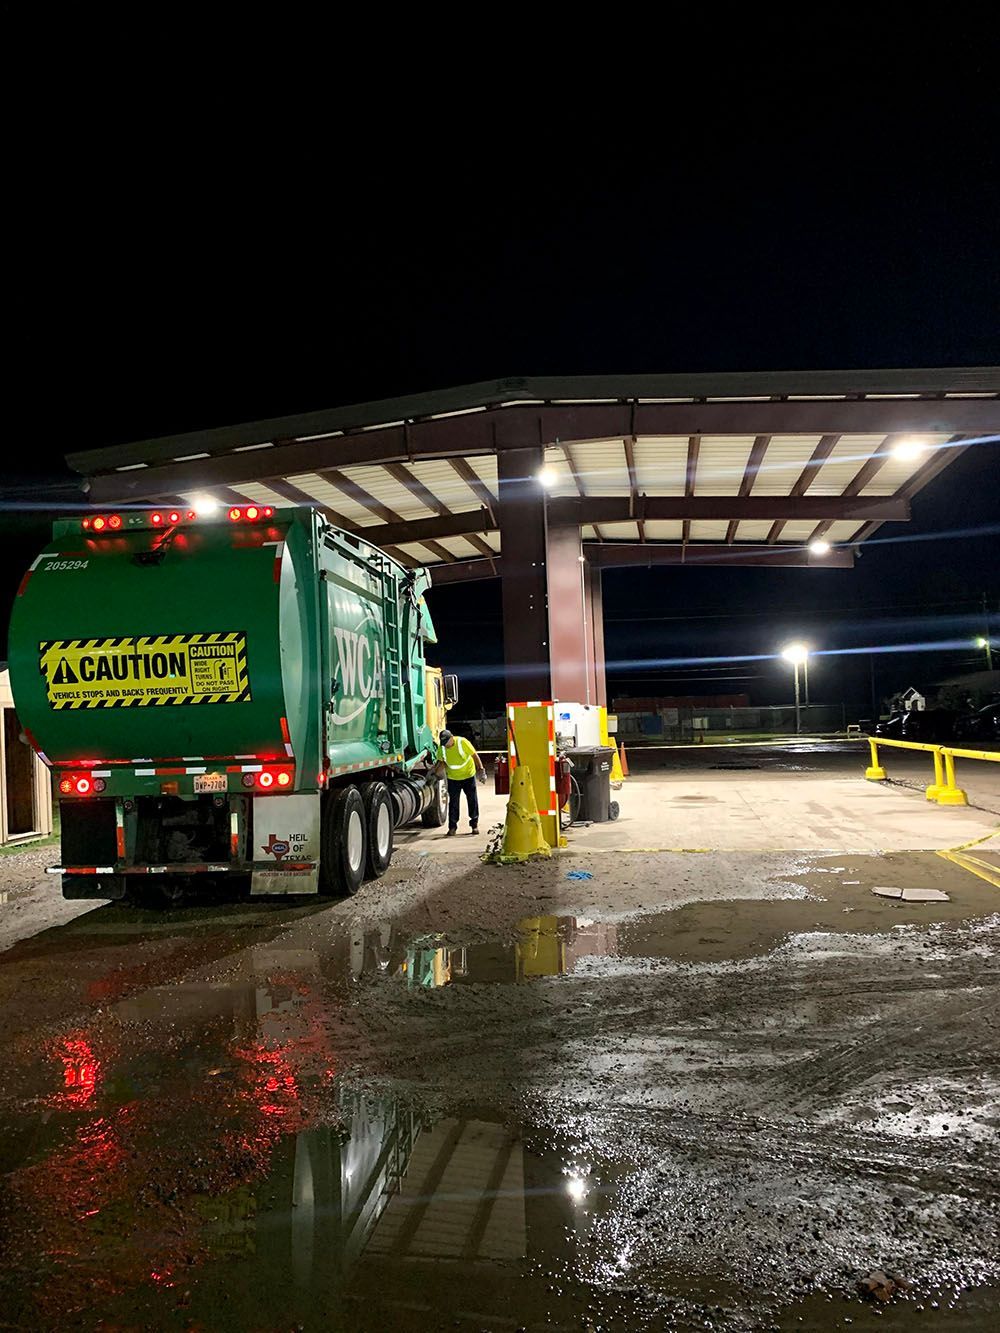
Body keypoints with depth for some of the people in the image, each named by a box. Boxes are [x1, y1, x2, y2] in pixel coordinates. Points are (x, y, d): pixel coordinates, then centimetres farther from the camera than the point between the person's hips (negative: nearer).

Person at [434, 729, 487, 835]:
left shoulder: (463, 742, -21)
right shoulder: (441, 748, -10)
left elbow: (475, 756, -14)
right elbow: (442, 762, 7)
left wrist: (481, 770, -17)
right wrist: (435, 773, -4)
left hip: (468, 776, -2)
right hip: (453, 778, 2)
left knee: (473, 800, 4)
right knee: (453, 803, 1)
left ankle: (475, 824, 16)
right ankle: (452, 827, 6)